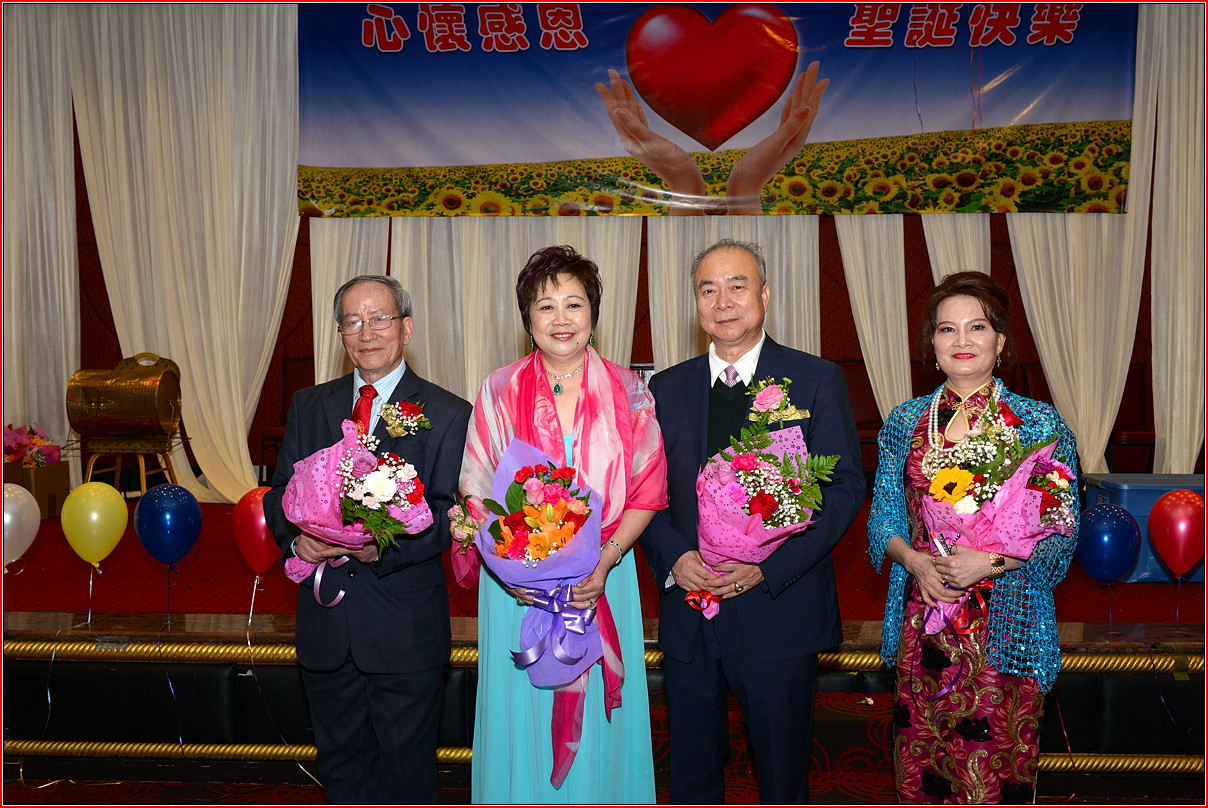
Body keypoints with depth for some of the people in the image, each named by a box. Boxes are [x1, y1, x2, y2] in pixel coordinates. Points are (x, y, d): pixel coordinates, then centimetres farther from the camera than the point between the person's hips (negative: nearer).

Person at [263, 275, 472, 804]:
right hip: (325, 621, 4)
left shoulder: (448, 414, -4)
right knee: (340, 762, 17)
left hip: (406, 623, -4)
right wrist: (296, 537, -12)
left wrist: (385, 544, -27)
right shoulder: (309, 406, 10)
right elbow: (280, 492, 10)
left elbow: (449, 513, -10)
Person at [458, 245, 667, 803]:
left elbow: (646, 492, -1)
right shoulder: (500, 391, -1)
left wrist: (606, 560, -14)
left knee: (599, 728, 9)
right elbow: (475, 491, 0)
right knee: (523, 717, 8)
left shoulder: (627, 392, -1)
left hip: (603, 580, 0)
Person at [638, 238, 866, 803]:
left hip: (780, 609, -3)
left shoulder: (817, 380, -2)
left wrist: (768, 565, -17)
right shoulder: (666, 389, 8)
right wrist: (673, 557, -11)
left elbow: (845, 486, -7)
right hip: (687, 612, 3)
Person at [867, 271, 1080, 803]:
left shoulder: (1040, 425, -2)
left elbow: (1062, 533, -3)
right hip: (922, 623, 3)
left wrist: (991, 561, -17)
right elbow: (883, 518, 10)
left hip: (1005, 625, -2)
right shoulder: (906, 422, 7)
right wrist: (914, 560, -10)